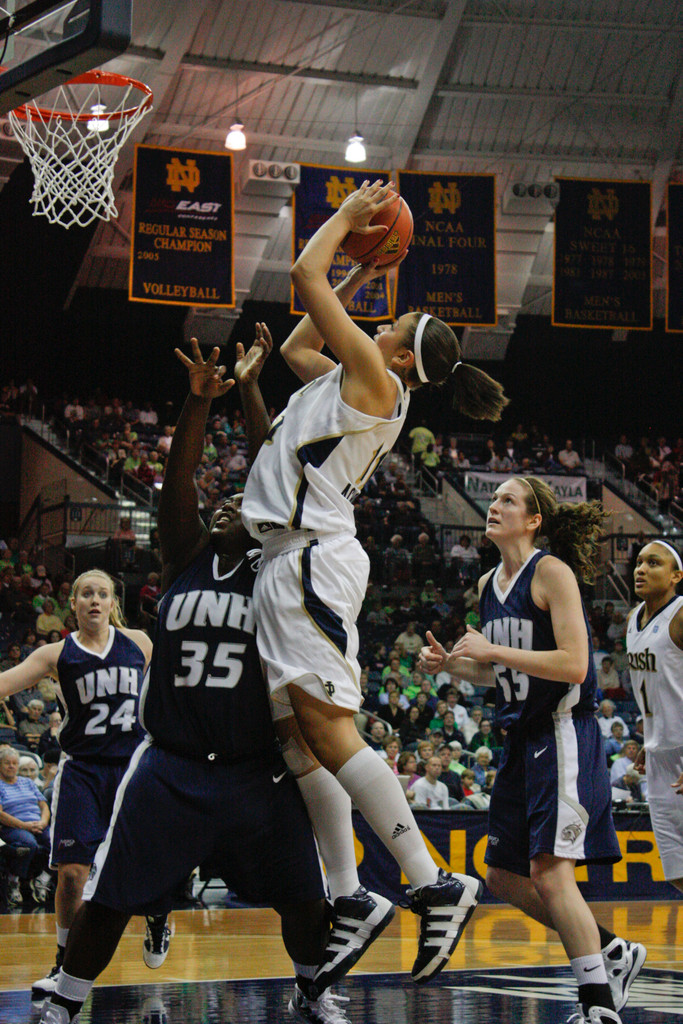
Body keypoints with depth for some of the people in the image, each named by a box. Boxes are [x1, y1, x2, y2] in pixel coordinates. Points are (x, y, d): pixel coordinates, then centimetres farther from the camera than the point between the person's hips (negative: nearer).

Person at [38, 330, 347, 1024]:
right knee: (107, 899, -1)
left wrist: (250, 389, -9)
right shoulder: (186, 562, 9)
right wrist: (198, 402, -16)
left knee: (301, 897, 4)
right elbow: (177, 486, -4)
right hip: (170, 766, 1)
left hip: (256, 774, 0)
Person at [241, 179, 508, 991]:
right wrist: (359, 278, 32)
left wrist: (347, 217, 9)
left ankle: (434, 886, -19)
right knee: (304, 740, 7)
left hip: (312, 559, -10)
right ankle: (349, 898, 6)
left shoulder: (374, 378, -6)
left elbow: (305, 275, -6)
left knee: (329, 730, -16)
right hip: (294, 560, 10)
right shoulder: (349, 382, 20)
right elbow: (294, 346, 38)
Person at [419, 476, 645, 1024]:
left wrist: (492, 650, -19)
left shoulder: (552, 572, -12)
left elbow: (573, 665, -20)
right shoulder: (488, 584, 13)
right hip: (522, 738, 9)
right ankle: (612, 952, 23)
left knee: (550, 871, -15)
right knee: (504, 875, 10)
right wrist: (451, 663, 6)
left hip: (564, 736, -9)